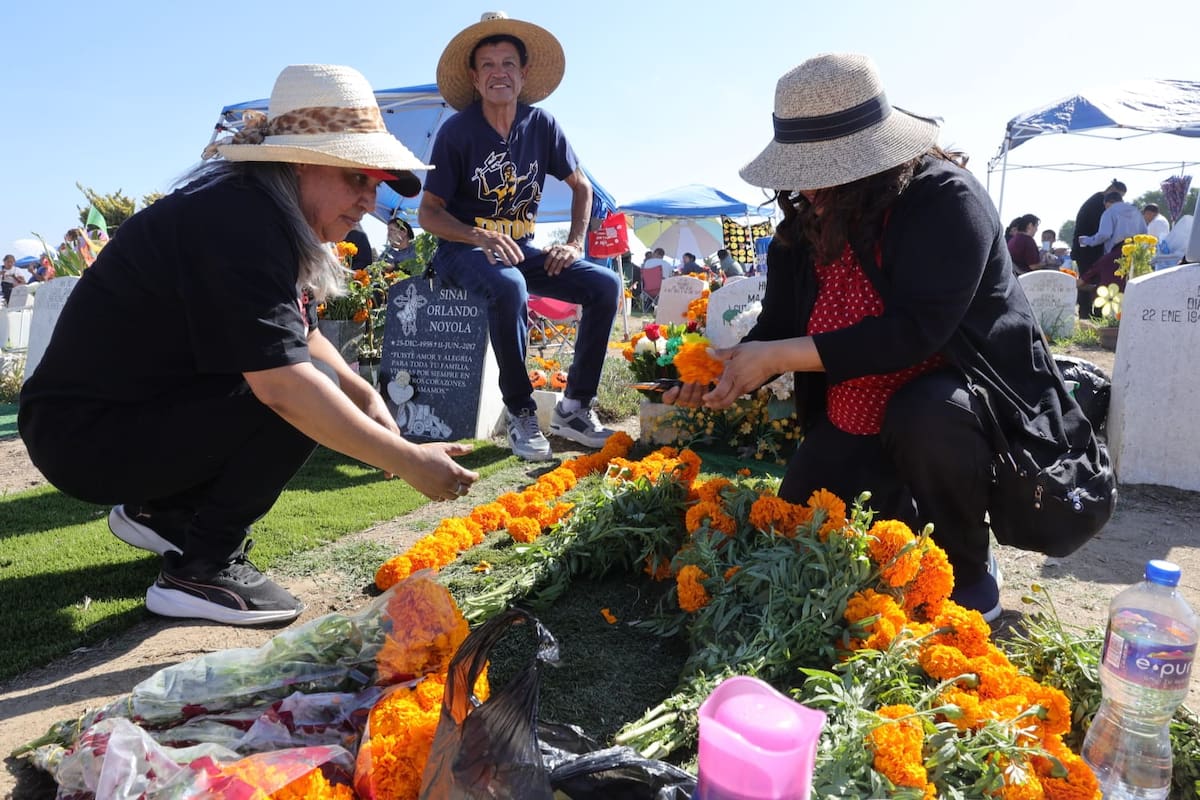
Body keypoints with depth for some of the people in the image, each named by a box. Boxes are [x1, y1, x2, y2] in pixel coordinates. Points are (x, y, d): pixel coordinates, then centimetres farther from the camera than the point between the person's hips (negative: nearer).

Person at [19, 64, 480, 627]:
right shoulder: (238, 224, -26)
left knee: (324, 393, 8)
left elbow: (300, 334, 11)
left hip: (142, 402, 10)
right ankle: (200, 571, -9)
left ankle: (161, 511, 17)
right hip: (85, 435, -9)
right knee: (301, 402, -23)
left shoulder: (268, 212, 4)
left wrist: (365, 397, -4)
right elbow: (284, 384, -35)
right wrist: (408, 460, -32)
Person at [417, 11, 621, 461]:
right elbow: (428, 213, -8)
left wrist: (575, 243, -2)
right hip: (463, 250, -4)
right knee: (508, 286, -39)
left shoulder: (540, 125, 2)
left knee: (605, 284, -15)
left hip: (520, 248, 5)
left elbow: (581, 186, 14)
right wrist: (483, 237, -25)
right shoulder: (457, 132, -9)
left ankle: (574, 408, -9)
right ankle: (521, 413, -23)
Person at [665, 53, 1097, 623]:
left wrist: (779, 356, -33)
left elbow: (914, 330, -34)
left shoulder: (945, 199, -23)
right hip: (851, 424, 6)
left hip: (957, 395, -6)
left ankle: (969, 576, -12)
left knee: (924, 418, -39)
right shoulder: (804, 222, -3)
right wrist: (721, 373, -22)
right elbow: (777, 329, -1)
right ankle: (906, 518, 27)